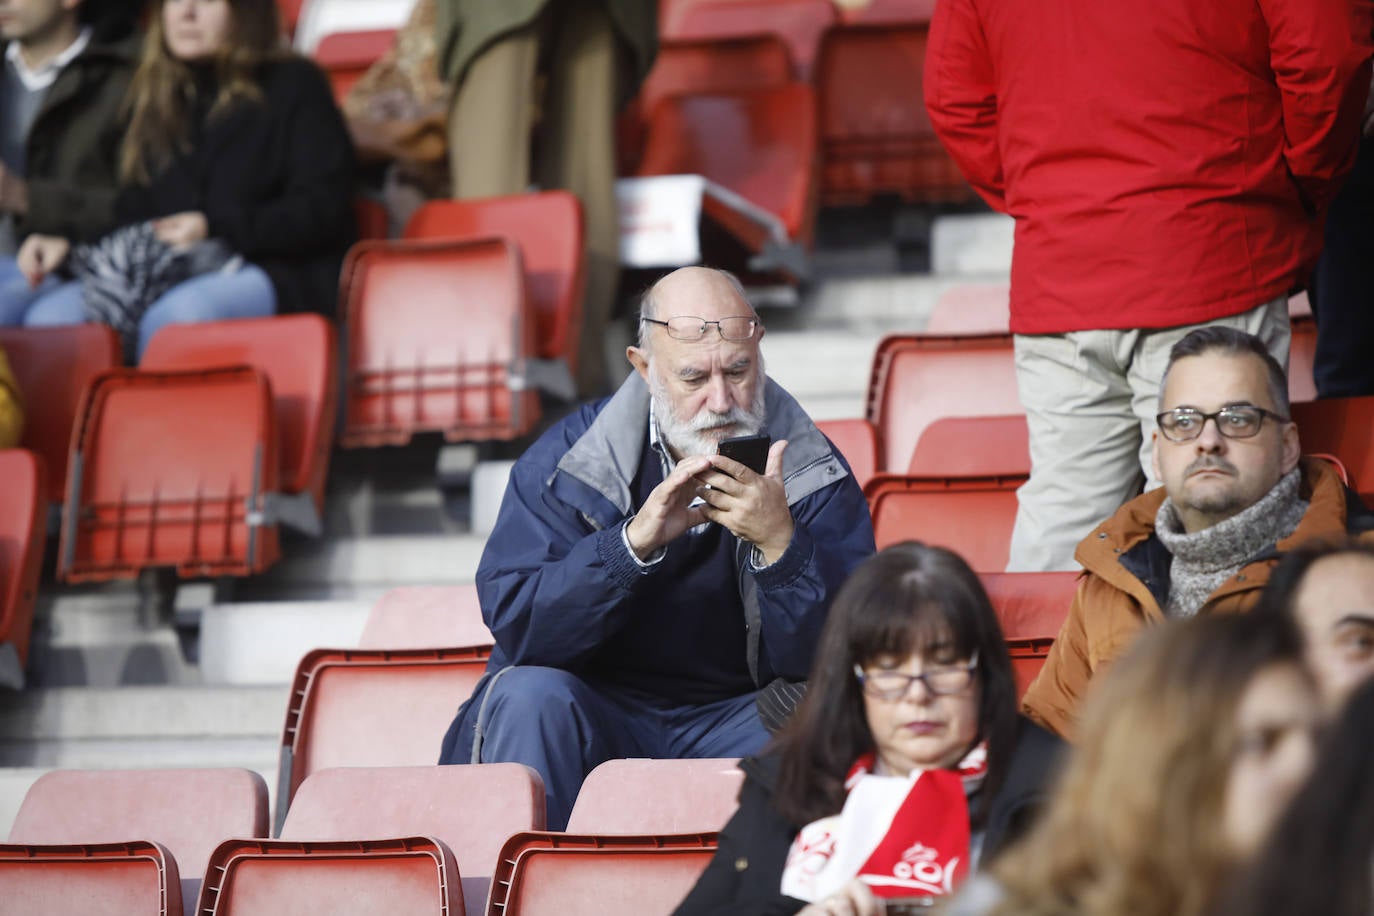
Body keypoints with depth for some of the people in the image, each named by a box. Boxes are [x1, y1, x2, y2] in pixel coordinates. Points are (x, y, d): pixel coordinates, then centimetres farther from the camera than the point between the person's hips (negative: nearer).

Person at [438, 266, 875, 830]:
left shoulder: (814, 475, -4)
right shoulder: (566, 459, -5)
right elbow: (513, 625, -17)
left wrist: (780, 543, -30)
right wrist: (635, 540, -29)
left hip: (735, 718, 0)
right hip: (596, 714, 0)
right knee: (531, 695, -30)